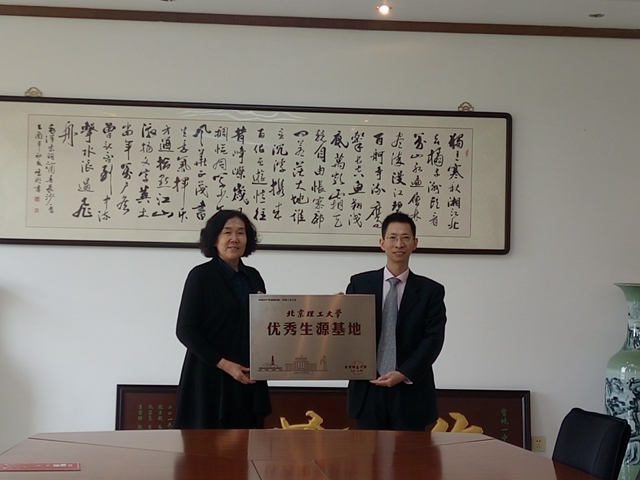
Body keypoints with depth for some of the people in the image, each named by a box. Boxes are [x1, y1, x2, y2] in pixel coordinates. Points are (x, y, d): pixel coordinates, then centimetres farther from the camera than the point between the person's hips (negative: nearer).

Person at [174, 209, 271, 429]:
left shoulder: (253, 277, 13)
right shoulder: (201, 275, -2)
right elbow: (185, 330, -7)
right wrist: (225, 365, -14)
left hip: (248, 381, 5)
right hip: (211, 381, -5)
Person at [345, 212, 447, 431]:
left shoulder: (431, 291, 6)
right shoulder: (360, 284, 8)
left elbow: (434, 339, -2)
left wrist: (404, 374, -13)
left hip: (410, 391, 0)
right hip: (367, 390, 1)